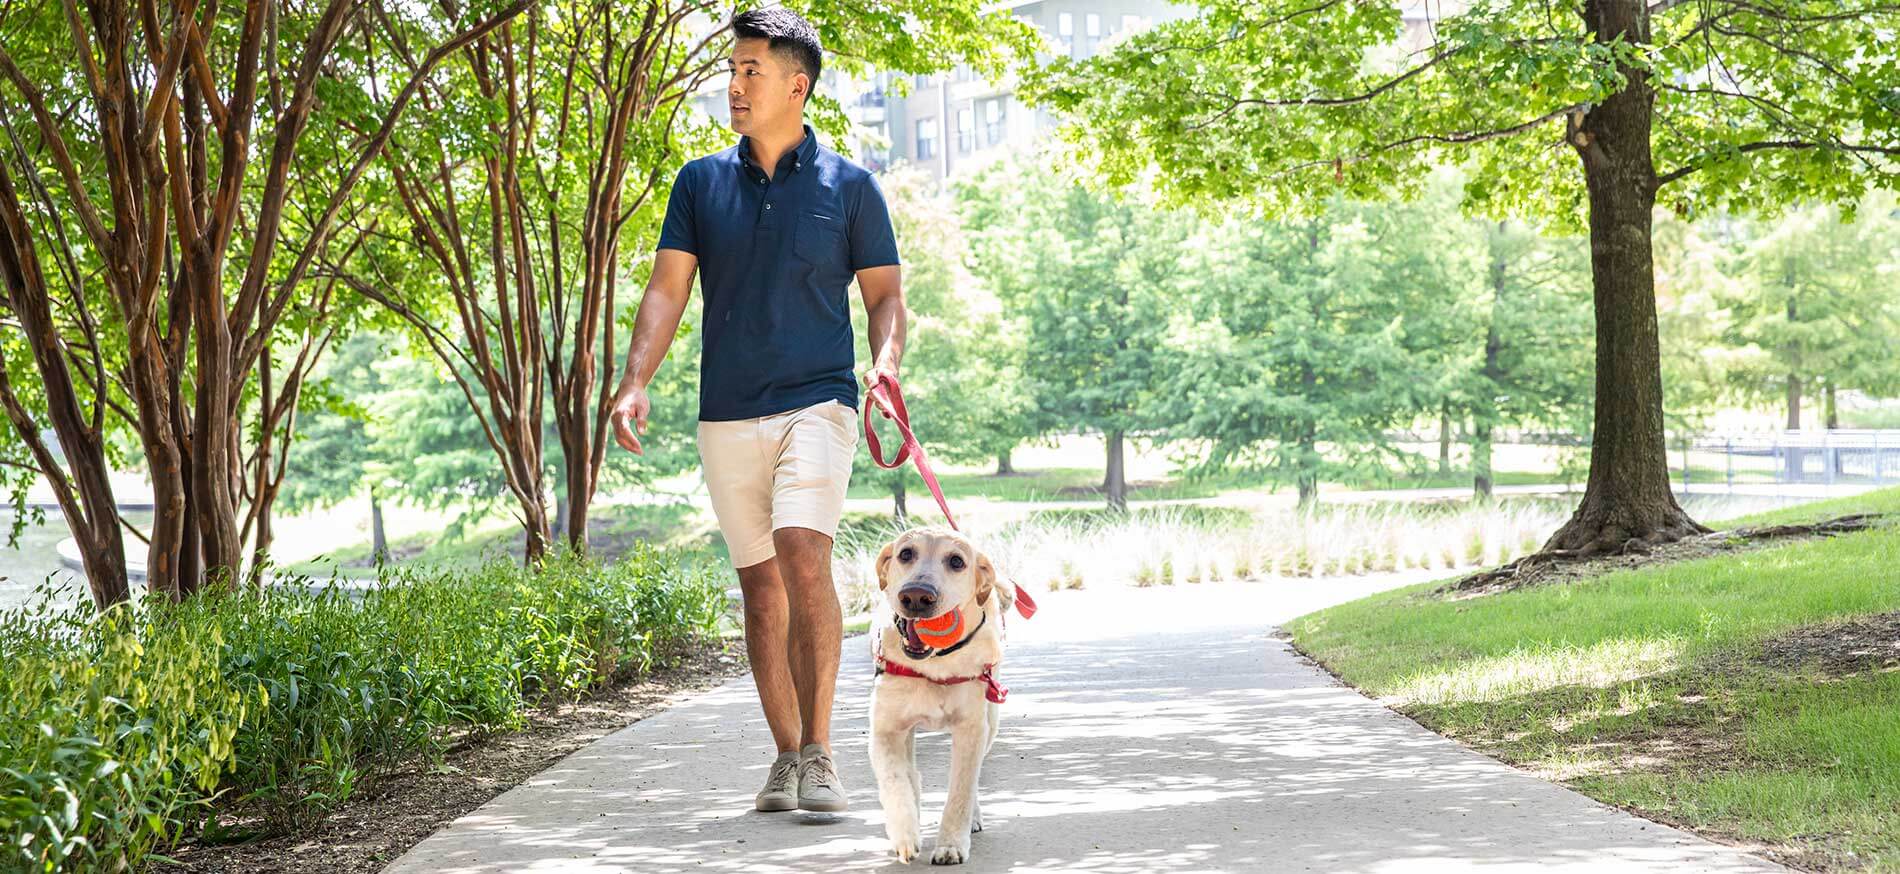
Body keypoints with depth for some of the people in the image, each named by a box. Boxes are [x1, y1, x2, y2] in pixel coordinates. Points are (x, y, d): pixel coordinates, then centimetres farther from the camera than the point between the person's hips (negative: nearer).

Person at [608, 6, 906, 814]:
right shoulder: (700, 182, 9)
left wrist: (885, 362, -13)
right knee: (760, 588, 7)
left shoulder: (849, 186, 3)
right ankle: (786, 757, 18)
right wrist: (636, 379, -10)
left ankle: (818, 754, -15)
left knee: (804, 559, -22)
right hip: (726, 414, 3)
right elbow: (668, 288, 4)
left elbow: (885, 294, 7)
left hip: (816, 403, -3)